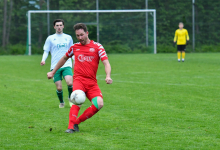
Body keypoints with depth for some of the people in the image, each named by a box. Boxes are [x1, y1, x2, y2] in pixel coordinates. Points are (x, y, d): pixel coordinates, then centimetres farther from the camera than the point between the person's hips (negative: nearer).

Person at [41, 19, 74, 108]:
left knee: (69, 83, -23)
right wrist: (43, 60, -10)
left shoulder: (68, 37, 13)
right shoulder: (50, 38, 7)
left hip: (67, 65, 0)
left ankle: (70, 98, 6)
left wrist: (75, 60, 10)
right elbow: (46, 51, 7)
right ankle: (61, 102, 23)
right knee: (59, 88, -5)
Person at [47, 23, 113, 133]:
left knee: (99, 104, -21)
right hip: (79, 79, 0)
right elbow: (64, 58, 31)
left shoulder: (97, 47, 4)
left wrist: (108, 76, -24)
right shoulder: (75, 47, 12)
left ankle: (76, 122, -6)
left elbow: (106, 63, -5)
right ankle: (71, 127, -32)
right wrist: (53, 72, 35)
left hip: (92, 82, 0)